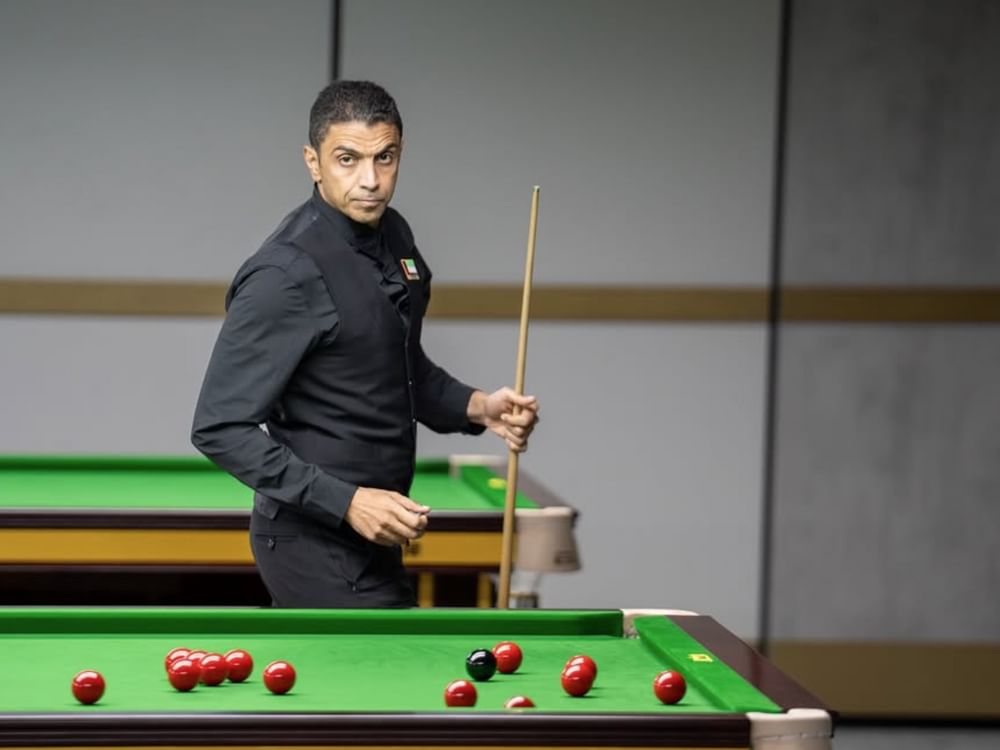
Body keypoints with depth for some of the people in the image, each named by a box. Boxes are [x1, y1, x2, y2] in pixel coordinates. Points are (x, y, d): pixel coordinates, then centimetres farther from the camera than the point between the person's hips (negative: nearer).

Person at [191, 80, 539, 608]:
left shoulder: (393, 237, 8)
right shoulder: (286, 274, -20)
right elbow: (220, 428, -21)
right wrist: (346, 501, -25)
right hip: (321, 549, -9)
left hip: (368, 538, 9)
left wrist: (475, 407, 3)